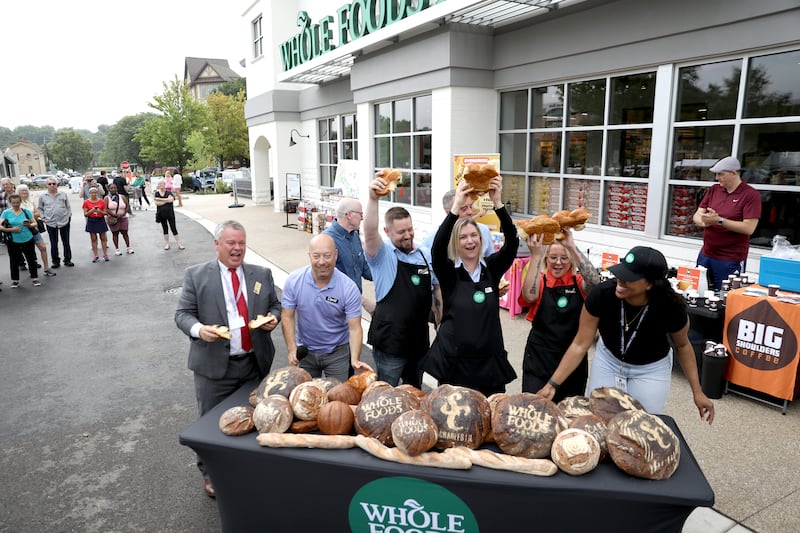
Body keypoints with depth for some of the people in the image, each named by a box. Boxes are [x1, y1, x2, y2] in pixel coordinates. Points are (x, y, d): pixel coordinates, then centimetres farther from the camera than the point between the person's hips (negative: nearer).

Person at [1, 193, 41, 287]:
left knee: (32, 260, 7)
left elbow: (35, 223, 5)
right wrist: (11, 229, -18)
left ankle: (34, 278, 19)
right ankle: (15, 280, 21)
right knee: (14, 262, 7)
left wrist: (29, 225, -17)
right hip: (13, 242, 0)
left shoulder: (26, 211, 1)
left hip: (28, 241, 0)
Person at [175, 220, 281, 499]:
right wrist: (198, 329, -23)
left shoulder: (262, 274, 6)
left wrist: (273, 317, -9)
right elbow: (183, 314, -3)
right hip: (214, 365, -2)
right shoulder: (196, 275, -3)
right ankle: (210, 473, 32)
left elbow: (275, 305, 14)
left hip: (255, 362, 3)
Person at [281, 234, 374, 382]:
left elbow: (355, 328, -19)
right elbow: (288, 317, -7)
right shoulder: (293, 281, -15)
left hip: (338, 352, -2)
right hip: (305, 351, 2)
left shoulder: (349, 288, -21)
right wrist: (292, 349, -18)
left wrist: (355, 360, -31)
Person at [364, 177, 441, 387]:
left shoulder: (427, 255, 5)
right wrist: (373, 199, -44)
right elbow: (370, 232, -29)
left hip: (420, 340, 5)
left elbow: (437, 290, 13)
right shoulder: (383, 256, -10)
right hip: (389, 344, -5)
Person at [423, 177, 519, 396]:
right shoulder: (448, 272, -4)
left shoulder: (492, 268, 3)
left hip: (490, 361, 2)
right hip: (453, 362, -2)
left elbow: (512, 243, -12)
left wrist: (497, 203, -24)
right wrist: (456, 208, -32)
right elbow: (437, 249, -23)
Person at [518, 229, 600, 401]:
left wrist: (572, 247, -26)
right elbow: (530, 296, -24)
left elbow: (595, 281, -22)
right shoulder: (539, 281, -2)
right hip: (539, 358, -2)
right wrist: (535, 254, -29)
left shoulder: (579, 283, 1)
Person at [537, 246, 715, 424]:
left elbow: (682, 345, -7)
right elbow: (580, 345, -23)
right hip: (608, 359, 1)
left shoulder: (671, 307, -30)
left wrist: (697, 392, -4)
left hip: (651, 368, -1)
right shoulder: (602, 294, -31)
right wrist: (552, 384, -26)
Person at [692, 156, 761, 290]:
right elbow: (697, 215, 6)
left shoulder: (751, 195, -8)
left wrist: (719, 220, -22)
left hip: (731, 260, -5)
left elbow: (749, 228, -16)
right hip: (705, 255, 6)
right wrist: (704, 221, -17)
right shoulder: (713, 189, 8)